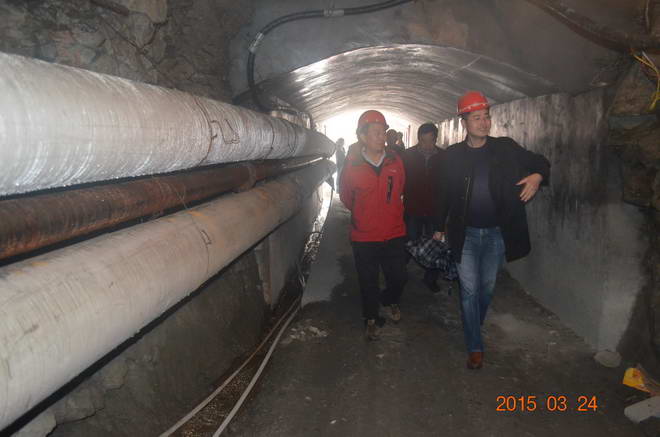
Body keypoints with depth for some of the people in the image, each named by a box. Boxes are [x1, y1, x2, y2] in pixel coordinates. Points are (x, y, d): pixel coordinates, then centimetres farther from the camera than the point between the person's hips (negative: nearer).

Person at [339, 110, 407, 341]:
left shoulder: (395, 162, -4)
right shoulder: (351, 165, -11)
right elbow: (346, 197, 5)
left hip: (394, 234, 2)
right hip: (364, 237, -2)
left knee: (398, 277, 12)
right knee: (368, 282, 11)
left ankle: (390, 300, 45)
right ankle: (372, 318, 35)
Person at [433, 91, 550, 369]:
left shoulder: (505, 148, -2)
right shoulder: (453, 155, -3)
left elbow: (540, 162, 9)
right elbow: (443, 194, 6)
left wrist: (537, 176, -15)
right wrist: (439, 227, 12)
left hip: (497, 233, 1)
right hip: (465, 233, -1)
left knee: (487, 288, 13)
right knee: (469, 291, -1)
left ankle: (473, 330, 38)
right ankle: (475, 346, 12)